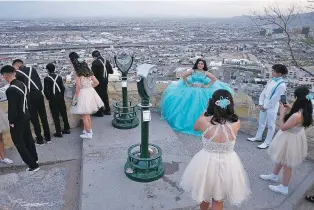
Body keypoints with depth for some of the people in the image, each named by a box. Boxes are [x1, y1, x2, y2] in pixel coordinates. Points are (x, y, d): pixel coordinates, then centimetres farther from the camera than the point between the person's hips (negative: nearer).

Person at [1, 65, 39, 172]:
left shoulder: (10, 90, -27)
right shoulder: (22, 84, -2)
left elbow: (12, 108, -23)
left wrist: (11, 122, -10)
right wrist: (25, 112, 17)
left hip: (17, 121, -8)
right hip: (25, 116, 8)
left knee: (19, 144, 7)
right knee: (28, 139, 24)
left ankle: (33, 165, 12)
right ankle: (34, 158, 41)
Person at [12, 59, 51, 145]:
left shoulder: (17, 73, 0)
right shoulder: (32, 69, 9)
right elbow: (40, 82, 7)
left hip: (29, 97, -3)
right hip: (39, 94, 4)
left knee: (34, 118, 6)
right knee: (43, 117, 11)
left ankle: (39, 139, 14)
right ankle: (48, 137, 20)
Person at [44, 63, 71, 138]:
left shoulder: (46, 79, -9)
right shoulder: (59, 77, 1)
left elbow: (46, 90, -13)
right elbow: (63, 88, 1)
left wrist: (48, 98, 1)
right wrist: (62, 96, 12)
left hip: (52, 99, -4)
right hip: (60, 98, 4)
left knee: (56, 116, 2)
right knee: (64, 113, 13)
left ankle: (59, 132, 6)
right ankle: (67, 129, 22)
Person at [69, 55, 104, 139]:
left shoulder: (78, 75, -13)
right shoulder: (89, 73, 5)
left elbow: (78, 87, -18)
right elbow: (96, 82, 7)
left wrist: (76, 98, -12)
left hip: (83, 94, -7)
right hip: (90, 92, 7)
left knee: (84, 116, 5)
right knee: (87, 114, 21)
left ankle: (88, 133, 13)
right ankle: (89, 130, 31)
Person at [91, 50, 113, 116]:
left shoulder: (95, 62, -16)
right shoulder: (107, 61, 3)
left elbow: (93, 73, -18)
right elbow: (111, 71, 6)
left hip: (99, 82, -6)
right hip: (105, 81, 6)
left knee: (99, 96, 4)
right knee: (105, 95, 17)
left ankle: (100, 112, 9)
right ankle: (107, 110, 25)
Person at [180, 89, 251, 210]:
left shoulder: (203, 121, -21)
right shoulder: (236, 123, -17)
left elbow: (195, 127, 3)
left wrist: (206, 111, 4)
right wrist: (225, 110, 8)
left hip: (207, 163, 0)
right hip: (228, 165, 1)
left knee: (203, 193, 30)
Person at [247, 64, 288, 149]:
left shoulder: (282, 85, -19)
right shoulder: (271, 80, 5)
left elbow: (275, 99, -18)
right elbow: (263, 92, 6)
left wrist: (266, 107, -11)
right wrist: (261, 104, -2)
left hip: (272, 107, -8)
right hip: (264, 105, 8)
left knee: (270, 125, 5)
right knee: (261, 122, 20)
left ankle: (267, 142, 14)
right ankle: (258, 137, 36)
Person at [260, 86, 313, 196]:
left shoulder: (297, 115, -38)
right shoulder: (305, 110, -9)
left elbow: (283, 127, -25)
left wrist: (282, 112, -18)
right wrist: (290, 108, 2)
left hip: (290, 139, -9)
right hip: (294, 135, 9)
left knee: (287, 164, 11)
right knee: (280, 159, 27)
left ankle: (284, 188, 31)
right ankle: (274, 176, 49)